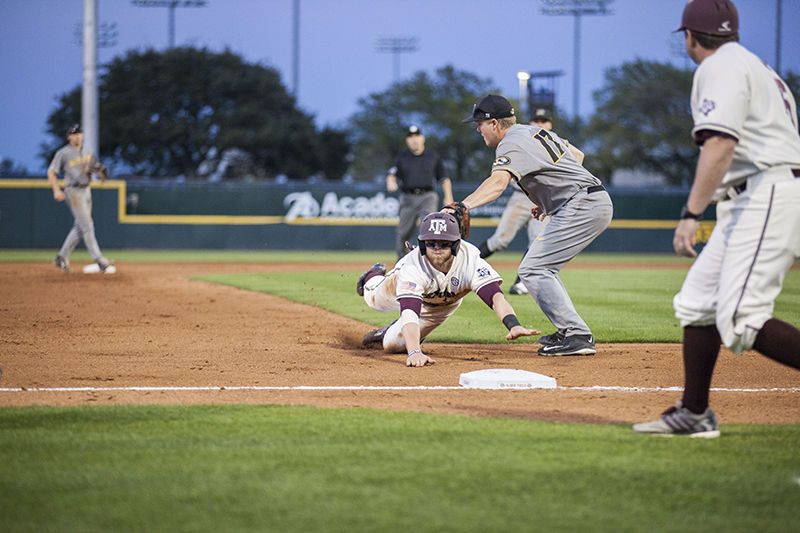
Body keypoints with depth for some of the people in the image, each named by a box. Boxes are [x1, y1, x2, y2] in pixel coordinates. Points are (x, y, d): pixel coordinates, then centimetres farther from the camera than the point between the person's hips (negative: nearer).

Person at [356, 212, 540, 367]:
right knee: (374, 300, 32)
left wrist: (514, 325, -78)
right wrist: (414, 352, -77)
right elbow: (409, 313, -59)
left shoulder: (470, 261, -45)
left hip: (445, 305, 1)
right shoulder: (414, 265, -49)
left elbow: (495, 296, -57)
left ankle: (386, 334, 37)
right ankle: (374, 277, 65)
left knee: (392, 345, 3)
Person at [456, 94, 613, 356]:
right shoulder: (536, 131, 19)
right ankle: (568, 330, 19)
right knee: (541, 264, 21)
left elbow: (498, 182, -30)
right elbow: (575, 156, 27)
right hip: (599, 203, 11)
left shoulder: (513, 144, -11)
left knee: (533, 270, -12)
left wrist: (464, 205, -44)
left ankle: (578, 337, -17)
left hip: (581, 206, -11)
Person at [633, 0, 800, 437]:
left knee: (741, 322, -20)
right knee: (698, 301, 13)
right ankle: (694, 414, 16)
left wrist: (691, 214, -26)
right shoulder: (758, 68, 25)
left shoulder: (721, 67, -6)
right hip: (748, 204, 11)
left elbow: (720, 144, -21)